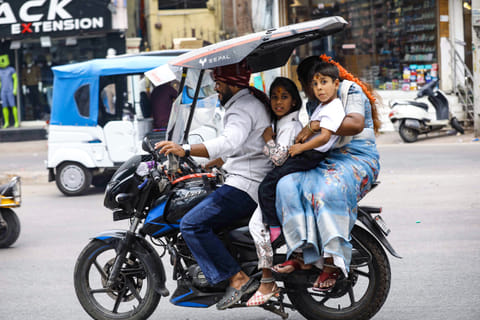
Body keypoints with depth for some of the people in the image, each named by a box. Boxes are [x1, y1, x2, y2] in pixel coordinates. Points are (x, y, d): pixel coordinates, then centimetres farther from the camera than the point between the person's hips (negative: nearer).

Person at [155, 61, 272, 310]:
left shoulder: (243, 109, -13)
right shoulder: (251, 103, 21)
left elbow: (229, 143, -33)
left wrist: (185, 150, -40)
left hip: (244, 185, -11)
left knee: (192, 224, -19)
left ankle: (237, 279, -22)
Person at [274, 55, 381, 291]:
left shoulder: (351, 91, -1)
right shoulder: (313, 104, 25)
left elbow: (355, 124, -19)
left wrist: (317, 126, -22)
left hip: (357, 160, -7)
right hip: (323, 163, 7)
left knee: (327, 190, -39)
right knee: (288, 185, -23)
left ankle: (333, 262, -39)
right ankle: (302, 255, -31)